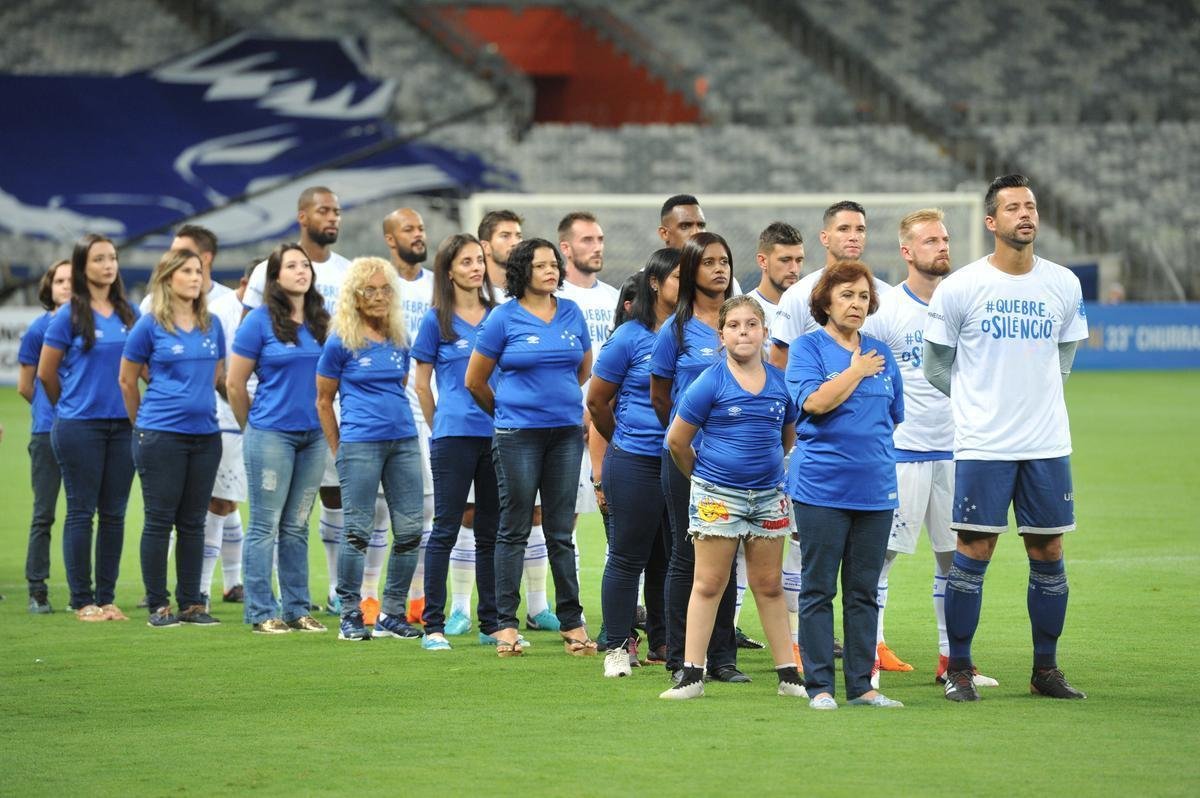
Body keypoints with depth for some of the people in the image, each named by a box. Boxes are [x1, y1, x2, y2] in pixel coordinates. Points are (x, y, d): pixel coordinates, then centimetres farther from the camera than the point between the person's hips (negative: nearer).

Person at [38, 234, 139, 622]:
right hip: (79, 427, -4)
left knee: (114, 513, 5)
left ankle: (106, 597, 12)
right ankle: (82, 600, 4)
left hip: (122, 425, 4)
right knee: (81, 512, -1)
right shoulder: (69, 316, -4)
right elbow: (46, 373, 3)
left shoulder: (130, 313, 8)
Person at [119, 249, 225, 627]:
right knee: (159, 520, -1)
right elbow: (127, 381, 3)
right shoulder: (150, 326, -5)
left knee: (193, 522, 8)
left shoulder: (212, 325, 8)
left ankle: (191, 603, 13)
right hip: (160, 435, -4)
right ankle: (158, 605, 4)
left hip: (205, 432, 4)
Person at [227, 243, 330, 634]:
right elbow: (235, 383, -1)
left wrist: (324, 420, 12)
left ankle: (297, 609, 15)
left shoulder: (322, 321, 8)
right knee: (265, 526, -2)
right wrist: (253, 427, 6)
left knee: (296, 527, 10)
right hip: (271, 435, -4)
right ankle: (261, 613, 1)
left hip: (313, 435, 4)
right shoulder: (260, 320, -5)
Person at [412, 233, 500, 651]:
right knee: (446, 529, -3)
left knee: (491, 532, 7)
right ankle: (433, 625, -1)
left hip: (497, 432, 3)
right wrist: (440, 428, 8)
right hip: (455, 436, -3)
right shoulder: (437, 320, 1)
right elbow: (422, 383, 6)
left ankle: (491, 622, 13)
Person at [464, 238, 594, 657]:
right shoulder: (504, 318, -3)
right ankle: (505, 623, 4)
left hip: (566, 432, 3)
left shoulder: (571, 314, 8)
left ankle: (571, 622, 10)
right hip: (518, 434, -3)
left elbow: (585, 369, 22)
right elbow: (474, 380, 5)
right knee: (514, 530, 1)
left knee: (561, 531, 6)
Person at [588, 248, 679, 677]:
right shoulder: (629, 337, -4)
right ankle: (617, 646, 9)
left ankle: (666, 641, 18)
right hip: (635, 463, -3)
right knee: (628, 557, 2)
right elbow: (597, 401, 4)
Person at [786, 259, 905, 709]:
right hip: (821, 486, -5)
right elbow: (815, 401, -17)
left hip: (876, 488, 5)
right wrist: (857, 371, -7)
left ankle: (861, 684, 12)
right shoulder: (807, 348, -1)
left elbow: (895, 417, 23)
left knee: (864, 591, 7)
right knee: (818, 589, 0)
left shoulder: (880, 355, 14)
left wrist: (872, 448, 12)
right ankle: (819, 685, 4)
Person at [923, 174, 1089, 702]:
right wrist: (981, 400, 7)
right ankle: (959, 668, 5)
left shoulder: (1064, 285, 4)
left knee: (1048, 553, 6)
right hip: (982, 445, -3)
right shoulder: (960, 287, -5)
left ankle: (1046, 669, 15)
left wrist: (1033, 395, 11)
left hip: (1047, 445, 3)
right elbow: (935, 364, 4)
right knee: (973, 552, -4)